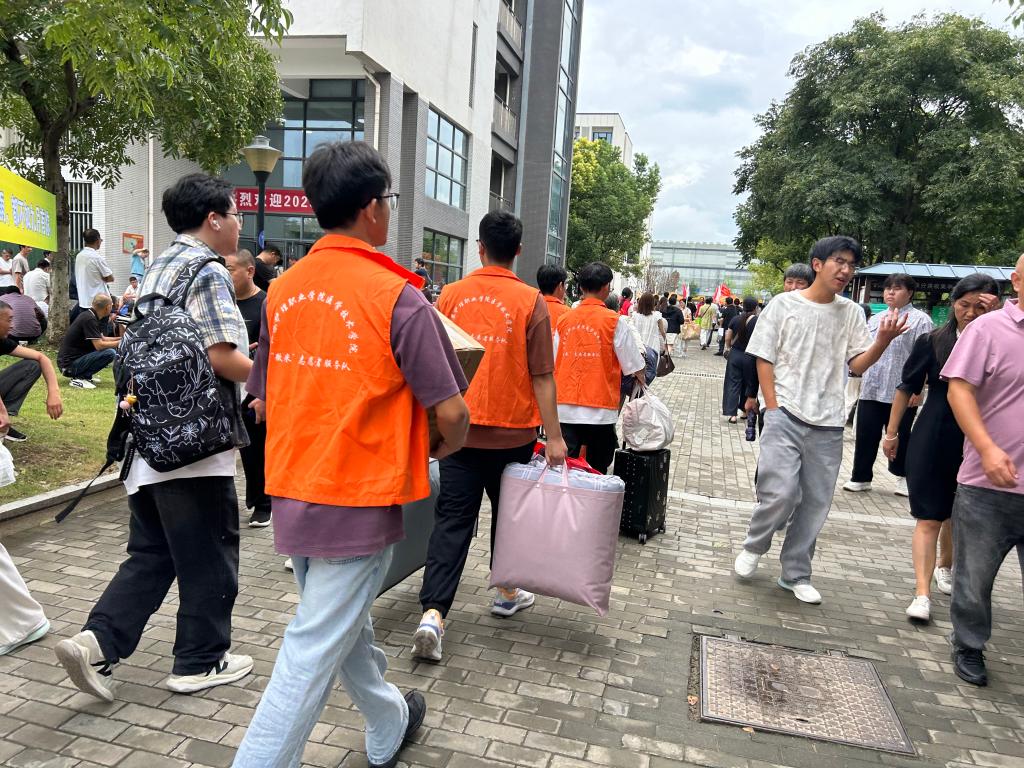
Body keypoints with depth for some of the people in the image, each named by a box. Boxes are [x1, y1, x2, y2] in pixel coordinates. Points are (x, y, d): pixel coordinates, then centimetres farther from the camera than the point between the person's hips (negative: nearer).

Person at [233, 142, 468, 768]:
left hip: (292, 494, 8)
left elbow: (263, 403, 10)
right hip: (359, 503, -7)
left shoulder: (283, 289, 2)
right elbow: (452, 415, -16)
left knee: (345, 624, 24)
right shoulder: (396, 296, -16)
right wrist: (442, 447, 6)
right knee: (313, 656, 4)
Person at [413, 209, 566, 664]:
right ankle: (506, 593, 37)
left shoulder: (451, 294, -1)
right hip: (512, 432, -1)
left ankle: (433, 614, -8)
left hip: (459, 429, 1)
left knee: (452, 520, 3)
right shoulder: (530, 301, -8)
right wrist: (554, 436, -7)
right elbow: (542, 377, -10)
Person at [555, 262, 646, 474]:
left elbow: (553, 365, 10)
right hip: (599, 409, -3)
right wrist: (641, 380, 21)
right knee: (597, 471, 9)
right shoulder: (615, 321, -6)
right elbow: (634, 366, 0)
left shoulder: (564, 320, 5)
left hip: (565, 408, 3)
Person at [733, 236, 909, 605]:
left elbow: (858, 364, 5)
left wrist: (883, 340, -14)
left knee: (815, 504, 7)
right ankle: (753, 547, 14)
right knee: (780, 493, -15)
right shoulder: (784, 304, 0)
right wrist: (773, 408, -7)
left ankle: (795, 574, 22)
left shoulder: (851, 313, 9)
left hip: (827, 423, 4)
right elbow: (764, 358, 0)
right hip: (785, 416, -4)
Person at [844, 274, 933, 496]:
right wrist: (862, 378, 18)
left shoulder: (920, 320, -3)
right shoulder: (876, 319, 17)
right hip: (871, 390, 5)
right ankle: (861, 478, 14)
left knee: (900, 437, 7)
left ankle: (903, 477, 24)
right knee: (866, 435, 5)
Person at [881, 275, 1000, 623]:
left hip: (975, 442, 1)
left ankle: (945, 567, 43)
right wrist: (892, 432, 8)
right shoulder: (932, 342, -1)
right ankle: (922, 593, -3)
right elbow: (907, 388, 6)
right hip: (932, 439, -1)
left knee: (958, 515, 18)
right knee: (929, 517, -3)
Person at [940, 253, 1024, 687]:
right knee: (974, 576, 11)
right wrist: (988, 449, -21)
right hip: (987, 486, -3)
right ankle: (969, 648, 30)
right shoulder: (989, 328, -5)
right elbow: (960, 389, -10)